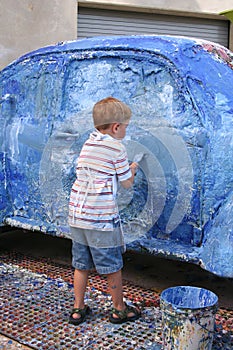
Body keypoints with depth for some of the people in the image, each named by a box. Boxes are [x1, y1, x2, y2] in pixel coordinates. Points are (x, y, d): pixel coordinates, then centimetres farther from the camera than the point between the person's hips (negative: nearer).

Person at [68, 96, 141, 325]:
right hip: (101, 217, -7)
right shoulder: (116, 148, -9)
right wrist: (132, 169, 18)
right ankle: (119, 309, 25)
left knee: (81, 265, 17)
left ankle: (78, 309, 27)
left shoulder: (87, 145, 11)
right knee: (113, 267, 10)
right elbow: (127, 183, -3)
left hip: (76, 213, 7)